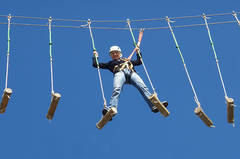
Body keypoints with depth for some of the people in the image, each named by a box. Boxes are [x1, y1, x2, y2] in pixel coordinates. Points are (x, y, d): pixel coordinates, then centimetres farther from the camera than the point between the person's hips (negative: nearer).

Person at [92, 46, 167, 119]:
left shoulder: (127, 60, 42)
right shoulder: (110, 63, 37)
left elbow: (139, 62, 47)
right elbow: (95, 64, 37)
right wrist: (95, 56, 41)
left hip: (131, 73, 2)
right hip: (119, 73, -2)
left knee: (143, 87, -26)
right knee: (116, 89, -34)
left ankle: (154, 106, -42)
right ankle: (111, 108, -57)